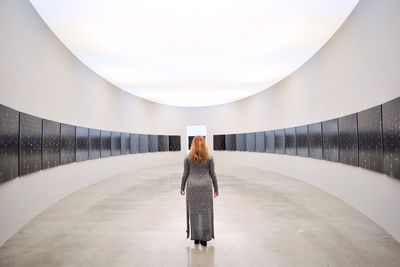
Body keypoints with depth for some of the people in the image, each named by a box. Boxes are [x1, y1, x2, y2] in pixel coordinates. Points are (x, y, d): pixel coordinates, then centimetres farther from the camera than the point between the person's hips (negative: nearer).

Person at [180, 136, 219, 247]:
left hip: (192, 187, 1)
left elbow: (185, 174, 0)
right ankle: (204, 238, 9)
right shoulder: (209, 157, -5)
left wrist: (182, 188, 11)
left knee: (194, 212, 10)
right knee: (205, 212, 7)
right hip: (206, 186, 0)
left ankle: (196, 237, 16)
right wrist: (216, 189, 7)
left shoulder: (188, 158, -3)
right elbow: (212, 174, -2)